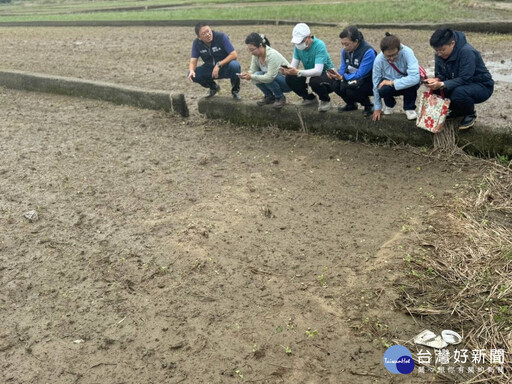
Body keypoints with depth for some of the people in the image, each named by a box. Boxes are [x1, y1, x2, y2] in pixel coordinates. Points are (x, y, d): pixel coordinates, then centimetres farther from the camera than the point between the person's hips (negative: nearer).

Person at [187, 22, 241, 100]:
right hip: (210, 69, 4)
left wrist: (219, 65, -31)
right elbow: (193, 61, -7)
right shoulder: (196, 43, -8)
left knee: (234, 65, -38)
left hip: (225, 68, -3)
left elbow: (233, 55, -23)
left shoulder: (221, 37, -20)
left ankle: (235, 90, -6)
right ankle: (213, 87, 11)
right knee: (191, 75, -19)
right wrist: (191, 70, -31)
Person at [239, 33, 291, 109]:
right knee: (256, 75, -21)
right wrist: (246, 74, -23)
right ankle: (269, 97, 3)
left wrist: (251, 76, -33)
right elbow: (252, 71, -1)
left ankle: (280, 98, -9)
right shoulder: (256, 55, -8)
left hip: (288, 82, -7)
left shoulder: (272, 55, -29)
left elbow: (269, 77, -36)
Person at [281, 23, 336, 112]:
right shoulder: (298, 46, -7)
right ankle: (310, 98, 9)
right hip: (311, 75, 6)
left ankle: (325, 100, -4)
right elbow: (293, 66, -10)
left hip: (328, 76, -6)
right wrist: (287, 70, -34)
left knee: (315, 81, -38)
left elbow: (318, 71, -37)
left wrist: (298, 72, -48)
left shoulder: (319, 45, -27)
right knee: (290, 78, -16)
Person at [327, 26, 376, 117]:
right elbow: (343, 69, 2)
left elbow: (360, 75, -27)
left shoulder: (368, 52, -25)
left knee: (346, 86, -31)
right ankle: (351, 104, 11)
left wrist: (342, 77, -34)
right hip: (352, 80, 7)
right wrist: (335, 75, -21)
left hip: (369, 83, -7)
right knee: (336, 85, -20)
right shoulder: (345, 51, -2)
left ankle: (368, 105, -3)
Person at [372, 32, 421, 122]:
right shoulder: (379, 60, -22)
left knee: (413, 82, -35)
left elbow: (415, 77, -40)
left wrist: (392, 82, -35)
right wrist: (377, 107, -6)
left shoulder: (407, 53, -29)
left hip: (407, 86, -1)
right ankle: (389, 104, 6)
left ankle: (409, 108, -5)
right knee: (382, 89, -32)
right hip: (390, 86, 1)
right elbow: (376, 84, -11)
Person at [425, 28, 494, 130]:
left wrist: (442, 84, -43)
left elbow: (465, 79, -31)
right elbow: (440, 74, -1)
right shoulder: (440, 54, -6)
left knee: (459, 92, -38)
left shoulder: (467, 52, -29)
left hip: (482, 86, -7)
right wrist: (436, 80, -27)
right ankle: (458, 110, 10)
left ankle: (470, 114, -5)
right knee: (435, 90, -16)